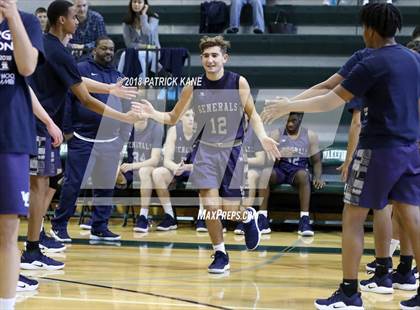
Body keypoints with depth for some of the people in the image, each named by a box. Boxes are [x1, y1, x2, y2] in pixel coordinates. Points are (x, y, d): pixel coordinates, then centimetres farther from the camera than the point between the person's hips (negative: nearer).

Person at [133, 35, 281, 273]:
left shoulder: (239, 83, -7)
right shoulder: (194, 88, -4)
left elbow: (252, 114, 4)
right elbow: (173, 118, 5)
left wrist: (263, 137, -13)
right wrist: (153, 114, -14)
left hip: (232, 151, -1)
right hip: (206, 151, 1)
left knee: (230, 209, -1)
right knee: (210, 206, -10)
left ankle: (248, 217, 36)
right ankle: (221, 255, 8)